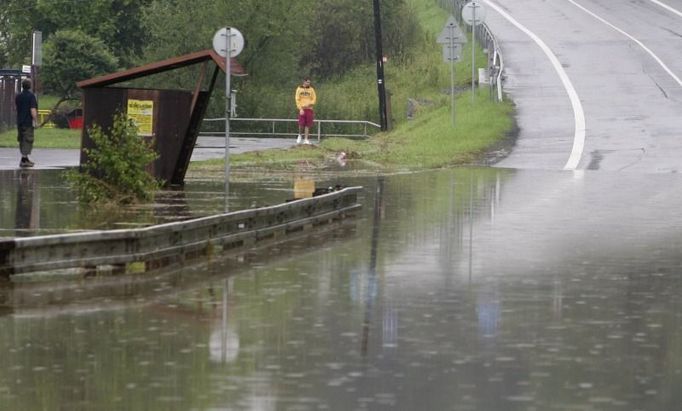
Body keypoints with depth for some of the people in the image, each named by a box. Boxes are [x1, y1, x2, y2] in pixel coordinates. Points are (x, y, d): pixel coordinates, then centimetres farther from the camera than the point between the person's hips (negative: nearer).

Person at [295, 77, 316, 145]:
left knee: (308, 125, 0)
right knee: (301, 124, -11)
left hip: (309, 109, 2)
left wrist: (309, 104, -12)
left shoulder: (311, 89, 7)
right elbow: (297, 99, 1)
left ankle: (306, 139, 4)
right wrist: (300, 109, -9)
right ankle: (300, 135, 15)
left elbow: (314, 99, 7)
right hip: (302, 109, -2)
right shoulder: (299, 89, 3)